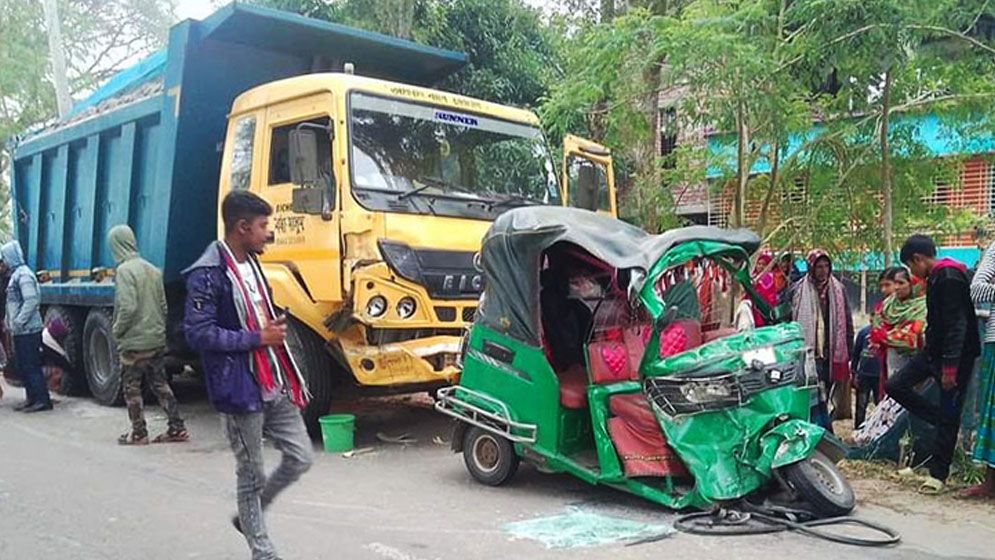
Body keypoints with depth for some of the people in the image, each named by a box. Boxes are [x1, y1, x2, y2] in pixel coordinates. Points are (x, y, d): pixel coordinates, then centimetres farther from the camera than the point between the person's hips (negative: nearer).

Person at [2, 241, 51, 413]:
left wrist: (18, 322, -21)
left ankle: (43, 400, -4)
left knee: (32, 366, -7)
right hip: (20, 332, 10)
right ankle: (32, 398, 19)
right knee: (23, 366, 13)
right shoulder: (15, 275, 17)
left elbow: (32, 300, -23)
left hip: (28, 330, -10)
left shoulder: (23, 275, -14)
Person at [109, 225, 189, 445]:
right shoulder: (152, 269, 7)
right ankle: (177, 428, 13)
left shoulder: (124, 270, -15)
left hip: (134, 342, -7)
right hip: (157, 339, 7)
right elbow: (164, 305, 10)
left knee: (131, 388, 6)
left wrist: (117, 330, -6)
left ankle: (138, 433, 12)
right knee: (160, 383, 13)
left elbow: (127, 308, -21)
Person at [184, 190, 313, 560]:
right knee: (251, 475, 5)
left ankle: (248, 516, 30)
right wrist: (257, 339, -18)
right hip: (242, 390, -8)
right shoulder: (207, 274, -14)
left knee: (301, 457, 8)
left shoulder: (251, 264, 13)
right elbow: (198, 333, -20)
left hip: (275, 386, 8)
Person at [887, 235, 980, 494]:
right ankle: (943, 422, 11)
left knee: (948, 415, 0)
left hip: (956, 355, -10)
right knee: (896, 386, 5)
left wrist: (950, 366, -25)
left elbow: (957, 324, -24)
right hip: (934, 351, 10)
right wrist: (932, 355, 23)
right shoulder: (935, 277, 12)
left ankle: (938, 474, 8)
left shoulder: (950, 278, -18)